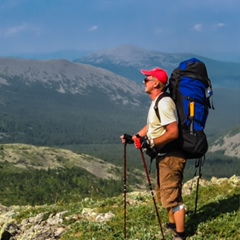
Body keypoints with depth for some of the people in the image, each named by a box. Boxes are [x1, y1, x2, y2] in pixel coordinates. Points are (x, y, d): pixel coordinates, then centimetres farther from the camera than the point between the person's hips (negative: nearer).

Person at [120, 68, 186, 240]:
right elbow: (151, 126, 22)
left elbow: (174, 132, -27)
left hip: (171, 156, -11)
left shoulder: (164, 103, -22)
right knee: (164, 194, 23)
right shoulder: (156, 102, 11)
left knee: (172, 196, -5)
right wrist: (134, 137, 13)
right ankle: (173, 225, 40)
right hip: (164, 156, 11)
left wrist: (151, 143, -25)